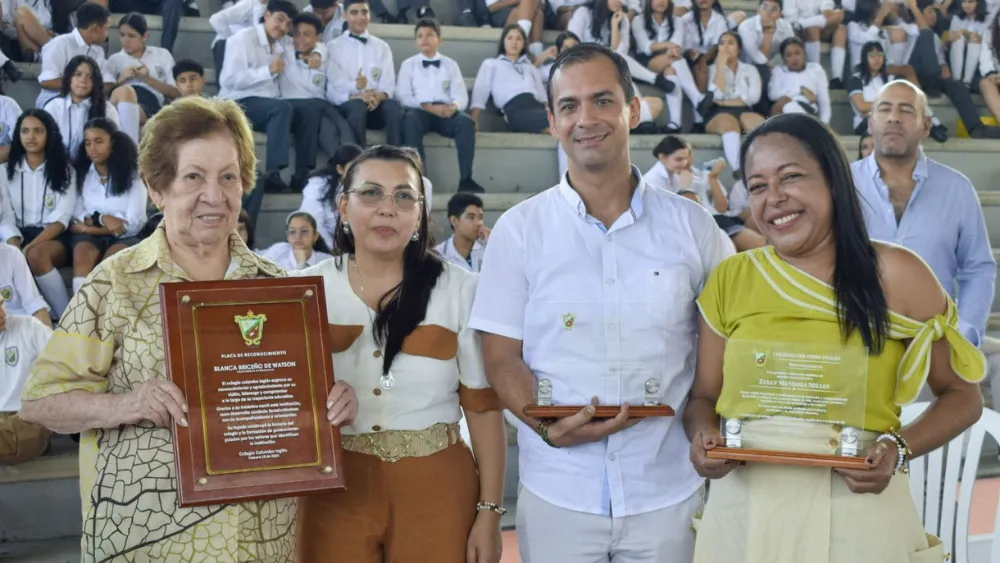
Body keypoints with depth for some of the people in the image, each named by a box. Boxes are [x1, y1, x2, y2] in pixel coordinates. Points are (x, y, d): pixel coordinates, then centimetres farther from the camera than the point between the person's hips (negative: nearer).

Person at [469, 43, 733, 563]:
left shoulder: (690, 224, 1)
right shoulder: (519, 229, -2)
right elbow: (501, 355, -1)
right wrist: (547, 425, -18)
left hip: (669, 491, 1)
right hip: (557, 493, 0)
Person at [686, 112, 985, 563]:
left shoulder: (895, 274, -4)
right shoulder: (730, 280, 3)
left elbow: (962, 395, 4)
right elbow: (704, 397, 10)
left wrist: (899, 449, -13)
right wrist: (702, 436, -11)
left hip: (856, 513, -2)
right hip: (743, 513, 2)